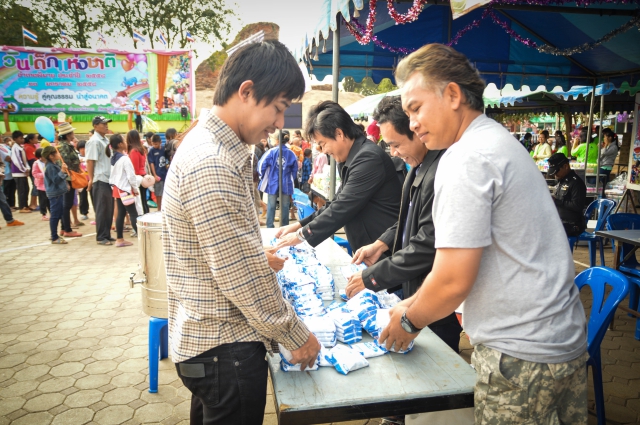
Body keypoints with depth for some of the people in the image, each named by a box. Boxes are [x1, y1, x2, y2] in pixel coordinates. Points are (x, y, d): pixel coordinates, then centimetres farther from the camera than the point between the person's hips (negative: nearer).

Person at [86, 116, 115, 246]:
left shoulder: (106, 140, 14)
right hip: (100, 180, -8)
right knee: (102, 209, -2)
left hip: (109, 179, 8)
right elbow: (90, 162, -13)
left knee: (109, 209, 11)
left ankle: (107, 235, 20)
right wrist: (91, 179, -14)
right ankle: (100, 237, 7)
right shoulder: (94, 141, -11)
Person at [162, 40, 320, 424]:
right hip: (224, 347, -10)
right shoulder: (212, 165, -25)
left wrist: (261, 258, 14)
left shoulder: (213, 146, 7)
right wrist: (297, 337, -13)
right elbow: (242, 277, -24)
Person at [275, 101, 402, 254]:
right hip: (368, 249, 9)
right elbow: (337, 203, 14)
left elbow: (343, 208, -23)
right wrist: (300, 225, 6)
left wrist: (302, 234, -12)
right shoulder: (351, 159, 11)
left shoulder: (368, 158, -21)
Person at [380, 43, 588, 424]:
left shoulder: (465, 159, -21)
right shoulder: (501, 140, 10)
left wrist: (409, 320, -3)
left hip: (521, 355, -9)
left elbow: (453, 281, -23)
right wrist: (416, 305, 14)